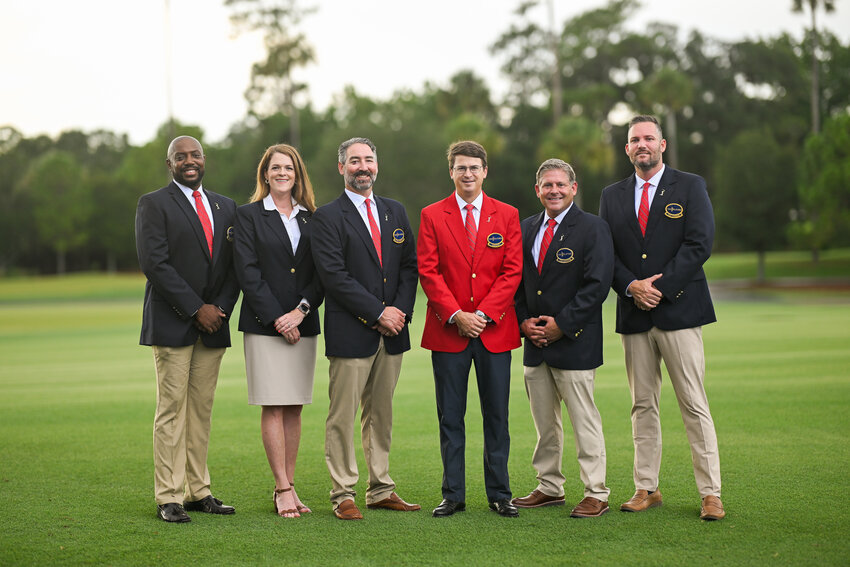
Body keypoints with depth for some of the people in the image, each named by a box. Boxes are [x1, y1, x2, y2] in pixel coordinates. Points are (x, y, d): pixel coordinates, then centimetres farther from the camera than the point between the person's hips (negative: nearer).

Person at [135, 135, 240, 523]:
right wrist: (196, 309, -13)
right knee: (171, 410, -5)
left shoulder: (226, 207, 16)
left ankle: (198, 492, 13)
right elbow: (154, 263, -11)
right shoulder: (153, 204, -1)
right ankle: (169, 498, -1)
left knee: (202, 410, 7)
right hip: (172, 324, -5)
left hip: (213, 324, 5)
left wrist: (222, 307, -4)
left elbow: (234, 265, 13)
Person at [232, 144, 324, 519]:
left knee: (294, 408, 5)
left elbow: (323, 272, 5)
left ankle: (288, 487, 10)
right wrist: (277, 319, -12)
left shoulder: (311, 218, 12)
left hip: (303, 324, 4)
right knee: (273, 408, -4)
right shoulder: (248, 216, 2)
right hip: (264, 325, -4)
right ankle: (283, 489, -2)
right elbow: (248, 273, -6)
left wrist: (301, 311, -9)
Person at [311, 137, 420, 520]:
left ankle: (381, 490, 19)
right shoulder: (327, 217, -4)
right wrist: (378, 313, -14)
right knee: (342, 416, -2)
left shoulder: (395, 212, 14)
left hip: (392, 331, 5)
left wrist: (401, 311, -4)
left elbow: (409, 266, 12)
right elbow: (334, 275, -12)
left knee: (381, 413, 12)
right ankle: (343, 495, 5)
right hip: (350, 332, -5)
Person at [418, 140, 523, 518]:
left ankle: (499, 495, 13)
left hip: (494, 329, 1)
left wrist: (483, 314, -10)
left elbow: (512, 271, 0)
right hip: (447, 331, 0)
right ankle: (453, 495, 11)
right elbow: (428, 272, -1)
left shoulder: (507, 215, 7)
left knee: (497, 415, 4)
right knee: (450, 417, 3)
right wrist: (456, 315, -12)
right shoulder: (432, 216, 5)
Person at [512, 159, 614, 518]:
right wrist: (524, 322, -2)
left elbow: (597, 284, -13)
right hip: (535, 343, 6)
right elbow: (516, 281, 15)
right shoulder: (526, 229, 12)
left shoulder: (593, 228, -5)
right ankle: (549, 488, 24)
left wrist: (562, 324, -15)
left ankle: (595, 495, 3)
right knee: (544, 422, 13)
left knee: (584, 420, -4)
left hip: (574, 342, -6)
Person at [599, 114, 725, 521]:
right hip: (634, 315, 4)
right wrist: (631, 286, -9)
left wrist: (660, 286, -13)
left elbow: (699, 244, -6)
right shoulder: (612, 196, 14)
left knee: (694, 405, -5)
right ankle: (646, 489, 13)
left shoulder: (690, 187, 4)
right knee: (643, 405, 7)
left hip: (679, 309, -3)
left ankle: (710, 494, -2)